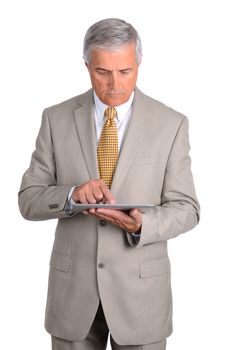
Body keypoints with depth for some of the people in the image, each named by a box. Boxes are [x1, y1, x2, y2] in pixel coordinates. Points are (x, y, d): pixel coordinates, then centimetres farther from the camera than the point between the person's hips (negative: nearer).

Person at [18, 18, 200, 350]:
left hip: (140, 286, -1)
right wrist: (71, 195, -22)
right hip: (73, 285, 1)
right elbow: (29, 200, -1)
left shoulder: (171, 124, -4)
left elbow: (185, 208, -3)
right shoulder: (57, 119, -1)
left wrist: (141, 225, -23)